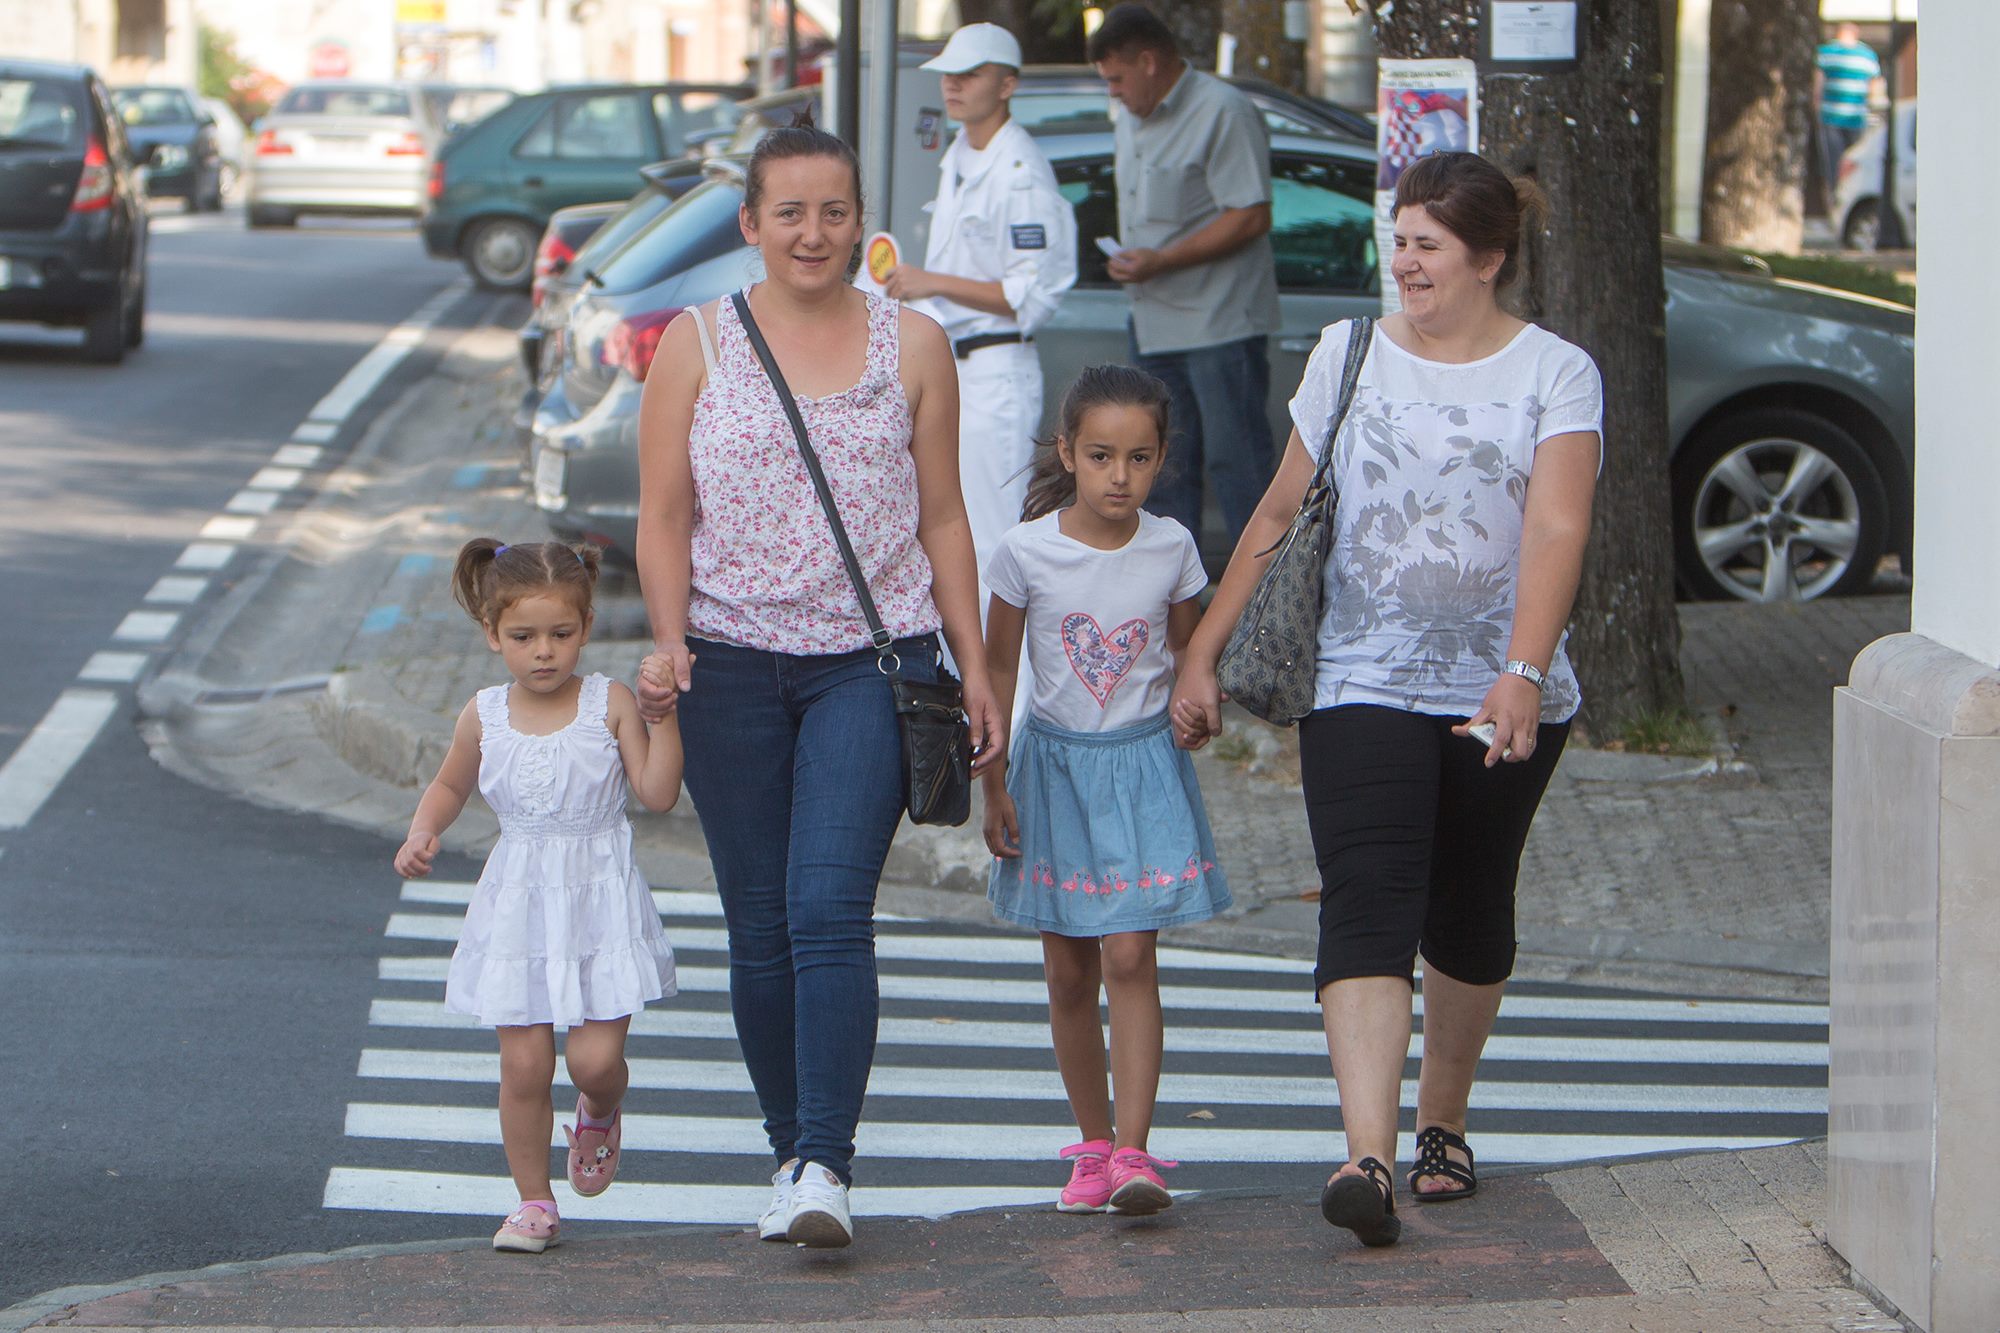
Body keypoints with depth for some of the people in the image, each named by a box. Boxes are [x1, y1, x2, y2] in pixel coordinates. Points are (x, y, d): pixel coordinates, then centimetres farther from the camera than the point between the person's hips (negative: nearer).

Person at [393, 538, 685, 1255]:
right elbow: (449, 786, 20)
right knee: (524, 1064, -2)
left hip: (601, 902, -2)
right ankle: (533, 1201, 14)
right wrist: (422, 834, 2)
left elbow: (658, 792, -10)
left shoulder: (609, 703, -5)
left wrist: (663, 714, -18)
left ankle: (599, 1114, 28)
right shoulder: (484, 716, 2)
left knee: (596, 1058, -9)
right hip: (519, 904, 2)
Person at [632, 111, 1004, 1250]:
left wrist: (975, 667, 8)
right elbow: (664, 514, 5)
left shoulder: (912, 345, 7)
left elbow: (942, 519, 11)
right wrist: (672, 642, -10)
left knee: (831, 911, -16)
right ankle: (791, 1151, 18)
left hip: (871, 661, -1)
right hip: (734, 665, 2)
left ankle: (826, 1166, -20)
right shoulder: (698, 343, 6)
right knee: (760, 930, 5)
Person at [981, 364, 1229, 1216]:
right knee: (1068, 973, 6)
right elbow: (996, 671, 1)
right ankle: (1093, 1145, 18)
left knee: (1130, 958, -12)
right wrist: (993, 786, 2)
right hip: (1055, 765, 1)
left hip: (1144, 767, -1)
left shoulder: (1172, 549, -5)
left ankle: (1133, 1154, -14)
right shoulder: (1027, 552, -9)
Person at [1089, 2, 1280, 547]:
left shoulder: (1223, 112, -12)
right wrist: (1128, 262, 9)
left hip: (1219, 323, -9)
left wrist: (1162, 262, -19)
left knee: (1236, 462, -7)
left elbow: (1251, 216, -17)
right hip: (1153, 326, 9)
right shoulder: (1131, 124, 16)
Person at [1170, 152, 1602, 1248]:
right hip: (1362, 685, 0)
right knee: (1368, 910, -15)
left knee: (1469, 914, 11)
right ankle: (1367, 1158, -26)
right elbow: (1279, 513, 13)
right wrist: (1202, 655, 10)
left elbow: (1556, 529, -14)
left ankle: (1441, 1123, 32)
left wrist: (1522, 675, -28)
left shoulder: (1555, 375, -1)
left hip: (1505, 698, 0)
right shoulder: (1349, 354, 8)